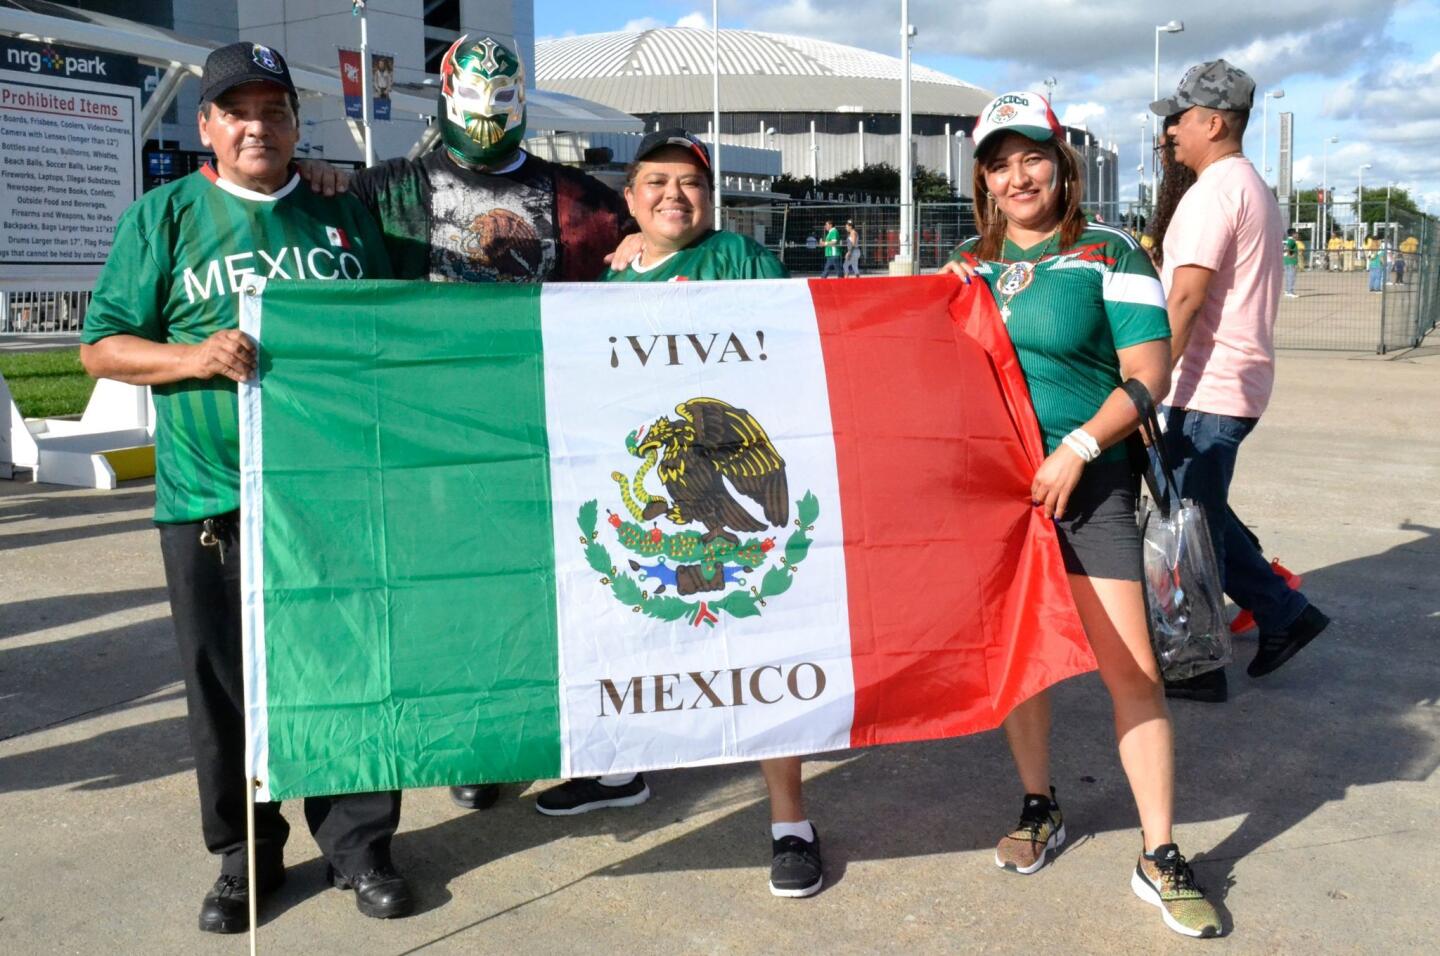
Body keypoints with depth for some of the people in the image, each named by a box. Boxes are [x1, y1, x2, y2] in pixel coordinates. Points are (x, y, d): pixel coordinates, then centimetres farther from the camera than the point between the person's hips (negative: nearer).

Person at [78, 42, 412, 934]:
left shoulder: (345, 212, 12)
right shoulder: (165, 216, 5)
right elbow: (103, 346, 3)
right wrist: (195, 357, -16)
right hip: (210, 496, -1)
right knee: (228, 685, 7)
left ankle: (358, 842, 22)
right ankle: (244, 854, 25)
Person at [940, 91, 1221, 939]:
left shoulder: (1108, 254, -4)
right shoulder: (969, 261, 9)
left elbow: (1148, 375, -8)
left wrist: (1076, 451, -18)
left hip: (1088, 483, -4)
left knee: (1130, 668, -7)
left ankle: (1160, 857, 5)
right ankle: (1041, 809, 31)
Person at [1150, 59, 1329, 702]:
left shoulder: (1214, 190, -13)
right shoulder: (1253, 186, 19)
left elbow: (1186, 297, -22)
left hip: (1209, 389, -10)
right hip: (1239, 383, 10)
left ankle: (1195, 670, 8)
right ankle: (1283, 614, 23)